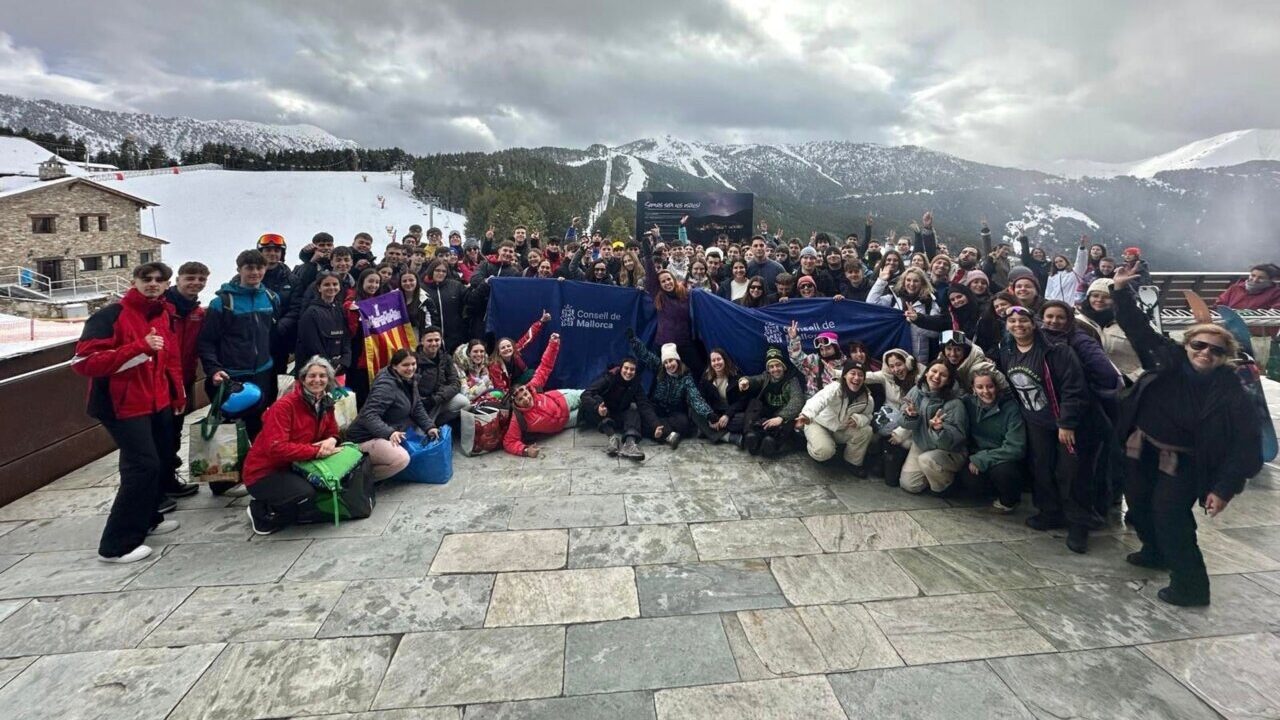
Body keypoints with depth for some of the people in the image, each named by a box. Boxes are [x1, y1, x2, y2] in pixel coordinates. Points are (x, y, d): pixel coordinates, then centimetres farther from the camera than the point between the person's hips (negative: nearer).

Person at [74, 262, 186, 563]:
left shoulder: (163, 316, 10)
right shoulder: (109, 316, -15)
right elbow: (83, 361, -23)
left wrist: (178, 393, 17)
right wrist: (140, 347, -31)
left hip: (159, 403, 8)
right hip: (125, 406, -8)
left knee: (163, 462, 15)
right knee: (143, 466, -13)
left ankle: (148, 519, 35)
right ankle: (117, 544, -2)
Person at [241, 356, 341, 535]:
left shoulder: (326, 404, 0)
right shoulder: (284, 406, -22)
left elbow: (332, 432, 8)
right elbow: (276, 448, -30)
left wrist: (331, 441, -17)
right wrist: (317, 451, -29)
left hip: (292, 467, 8)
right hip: (263, 472, -8)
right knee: (305, 494, -31)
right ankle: (262, 512, 0)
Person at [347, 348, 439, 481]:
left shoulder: (410, 380, 5)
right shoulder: (386, 385, -23)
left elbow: (417, 408, 11)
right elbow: (369, 415, -31)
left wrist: (429, 427, -4)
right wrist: (389, 433, -43)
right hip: (367, 437, -10)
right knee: (401, 459, -30)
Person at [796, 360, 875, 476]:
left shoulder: (867, 399, -13)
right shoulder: (835, 387, -31)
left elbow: (867, 416, 0)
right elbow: (819, 400, -50)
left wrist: (858, 419, -27)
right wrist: (807, 415, -72)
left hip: (841, 430, 5)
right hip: (820, 425, -5)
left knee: (866, 430, -17)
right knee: (824, 451, -29)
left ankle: (854, 462, 6)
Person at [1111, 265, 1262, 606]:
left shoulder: (1230, 391, -17)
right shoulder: (1168, 359, -9)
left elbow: (1247, 444, -17)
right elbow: (1138, 328, -4)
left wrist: (1224, 488, -22)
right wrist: (1121, 291, -12)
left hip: (1183, 463, -5)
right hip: (1143, 449, 5)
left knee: (1170, 519, -3)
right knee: (1137, 503, 20)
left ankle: (1191, 585, 14)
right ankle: (1155, 552, 46)